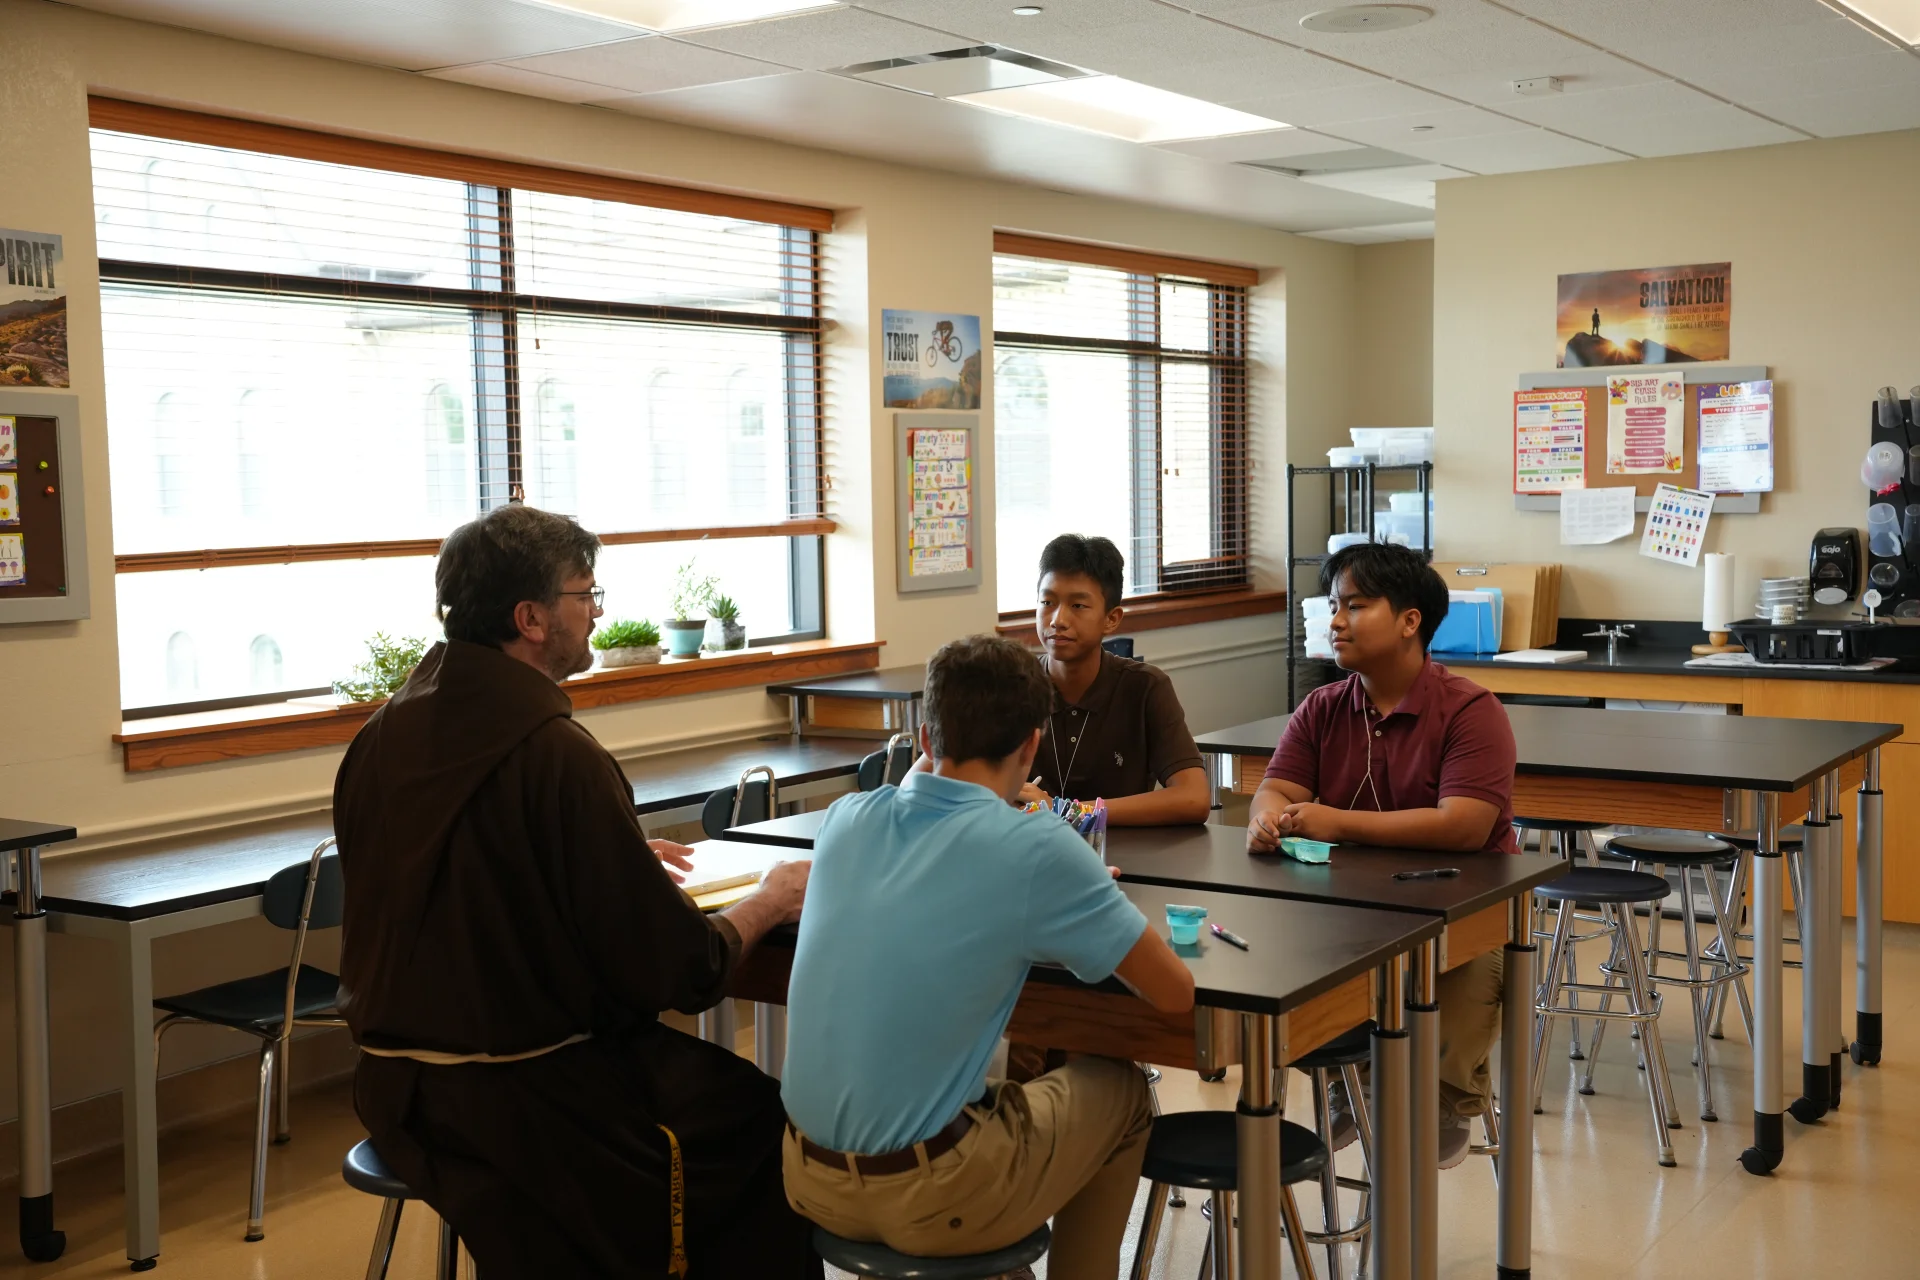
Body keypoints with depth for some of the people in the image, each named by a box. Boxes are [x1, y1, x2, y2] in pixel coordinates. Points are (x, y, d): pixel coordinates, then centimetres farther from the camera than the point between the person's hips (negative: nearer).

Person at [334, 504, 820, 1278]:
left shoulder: (380, 738, 1)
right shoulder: (558, 757, -22)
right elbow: (676, 971, -18)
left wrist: (624, 861, 19)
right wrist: (769, 904, 1)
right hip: (528, 1105, -8)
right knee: (764, 1121, 10)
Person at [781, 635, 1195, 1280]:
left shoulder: (846, 819, 0)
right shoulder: (1037, 849, -16)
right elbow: (1176, 992, -5)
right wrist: (1098, 903, 11)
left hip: (809, 1181, 6)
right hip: (929, 1202, -5)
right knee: (1120, 1090, 21)